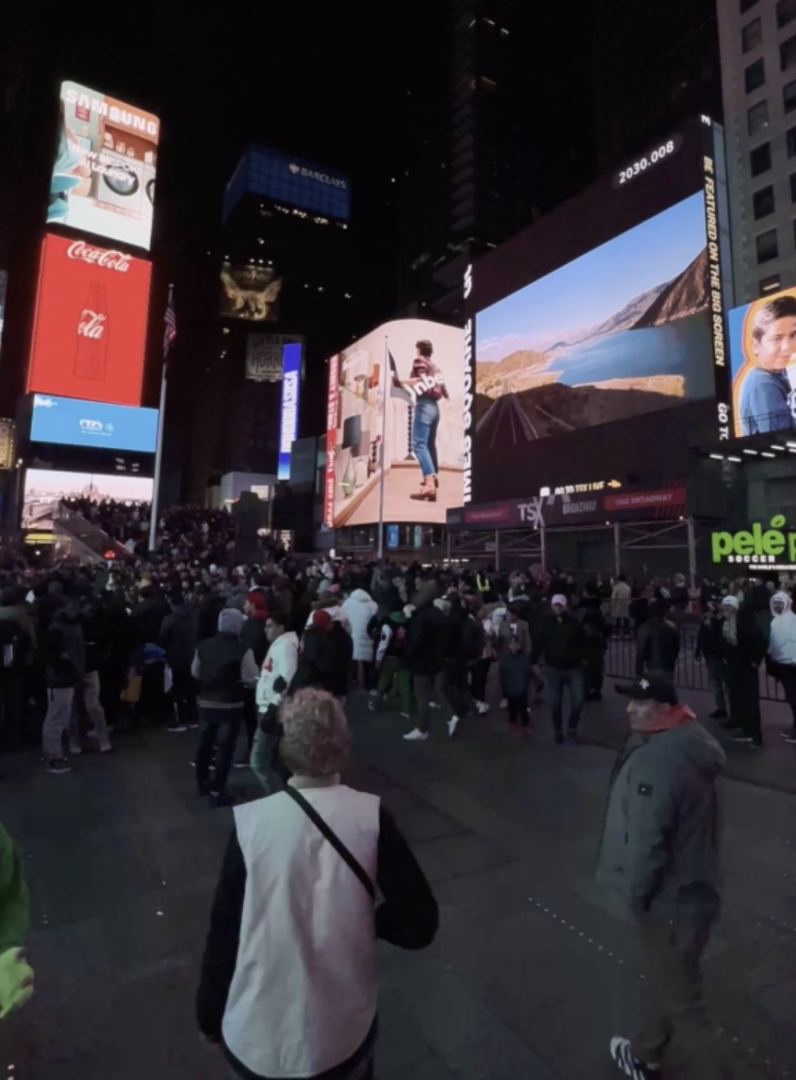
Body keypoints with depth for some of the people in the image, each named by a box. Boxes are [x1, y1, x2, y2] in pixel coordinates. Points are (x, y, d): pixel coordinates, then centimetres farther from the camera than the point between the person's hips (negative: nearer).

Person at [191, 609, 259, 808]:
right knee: (224, 748, 6)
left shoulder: (203, 646, -4)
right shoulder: (242, 650, -21)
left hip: (206, 702, 5)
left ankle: (202, 782, 39)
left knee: (205, 744, 22)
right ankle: (216, 792, 13)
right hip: (230, 706, -5)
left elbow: (195, 673, 8)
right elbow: (251, 679, -15)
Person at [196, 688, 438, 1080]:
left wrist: (209, 1015, 9)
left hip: (256, 1038, 1)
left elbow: (223, 934, -8)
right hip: (343, 1035, 0)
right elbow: (419, 925, -16)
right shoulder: (370, 817, -18)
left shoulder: (250, 822, -18)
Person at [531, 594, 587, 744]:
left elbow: (582, 641, 7)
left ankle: (572, 728, 18)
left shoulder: (574, 622, -6)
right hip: (553, 669, 0)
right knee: (555, 702, 6)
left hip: (574, 667, 0)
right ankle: (557, 731, 26)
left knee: (578, 699, -6)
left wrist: (583, 658, 7)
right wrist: (534, 663, 1)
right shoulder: (546, 623, -6)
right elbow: (538, 643, 0)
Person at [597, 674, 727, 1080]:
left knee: (681, 1003, 10)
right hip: (692, 886, 10)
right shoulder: (692, 743, -2)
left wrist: (634, 893, -13)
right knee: (660, 982, 28)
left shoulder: (653, 761, -33)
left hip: (668, 899, -10)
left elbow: (645, 841, -29)